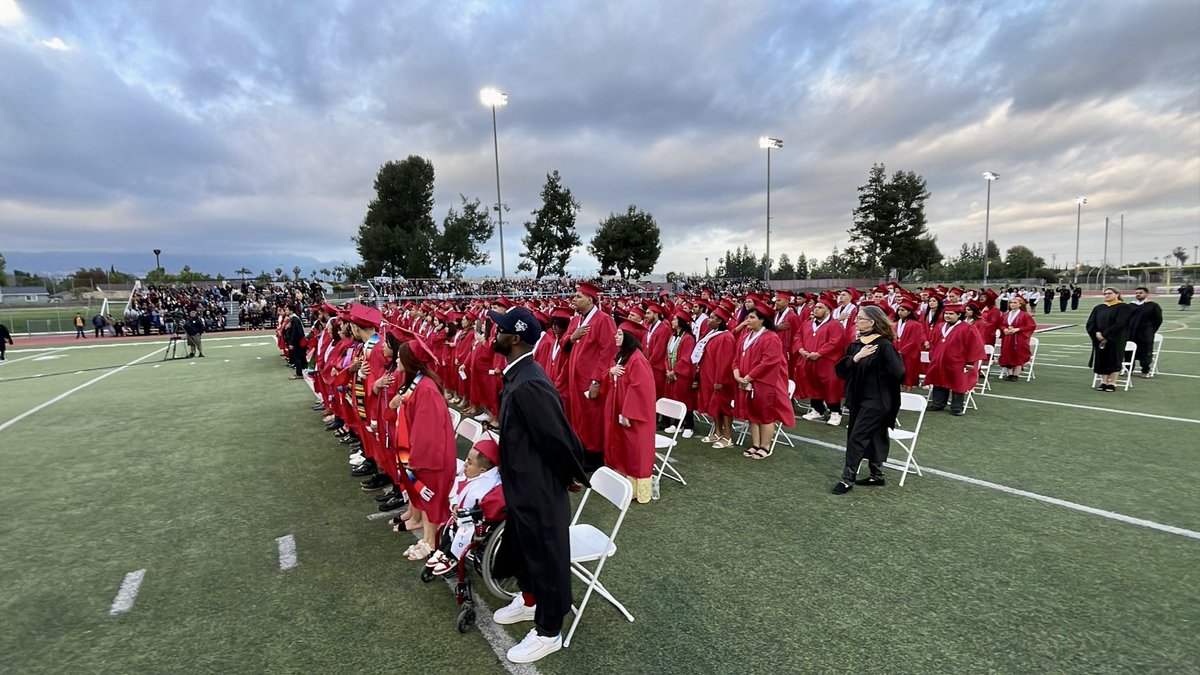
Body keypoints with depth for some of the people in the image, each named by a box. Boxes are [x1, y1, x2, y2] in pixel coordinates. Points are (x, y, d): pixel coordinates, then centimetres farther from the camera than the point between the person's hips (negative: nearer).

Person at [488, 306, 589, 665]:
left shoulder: (529, 384, -30)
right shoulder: (516, 376, 3)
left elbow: (558, 436, -26)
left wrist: (574, 477, -11)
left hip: (540, 490, -10)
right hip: (523, 485, 10)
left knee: (546, 556, 11)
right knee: (518, 547, 27)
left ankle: (548, 632, 32)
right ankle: (529, 600, 52)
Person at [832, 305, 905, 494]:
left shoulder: (883, 345, -17)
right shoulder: (856, 345, 5)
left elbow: (897, 372, -22)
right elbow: (840, 369, 1)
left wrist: (877, 377, -5)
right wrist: (855, 358, -16)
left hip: (876, 401, -8)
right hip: (859, 398, 8)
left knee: (856, 437, -6)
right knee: (873, 437, 17)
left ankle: (848, 478, 4)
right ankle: (876, 475, 29)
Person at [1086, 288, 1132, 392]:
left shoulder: (1123, 307, -3)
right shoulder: (1098, 308, 11)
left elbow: (1119, 324, -14)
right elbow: (1090, 323, 5)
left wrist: (1104, 334, -18)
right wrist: (1096, 333, -12)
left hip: (1115, 340, -5)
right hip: (1099, 339, 5)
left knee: (1113, 360, 0)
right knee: (1101, 360, 5)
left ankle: (1112, 383, 6)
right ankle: (1104, 382, 12)